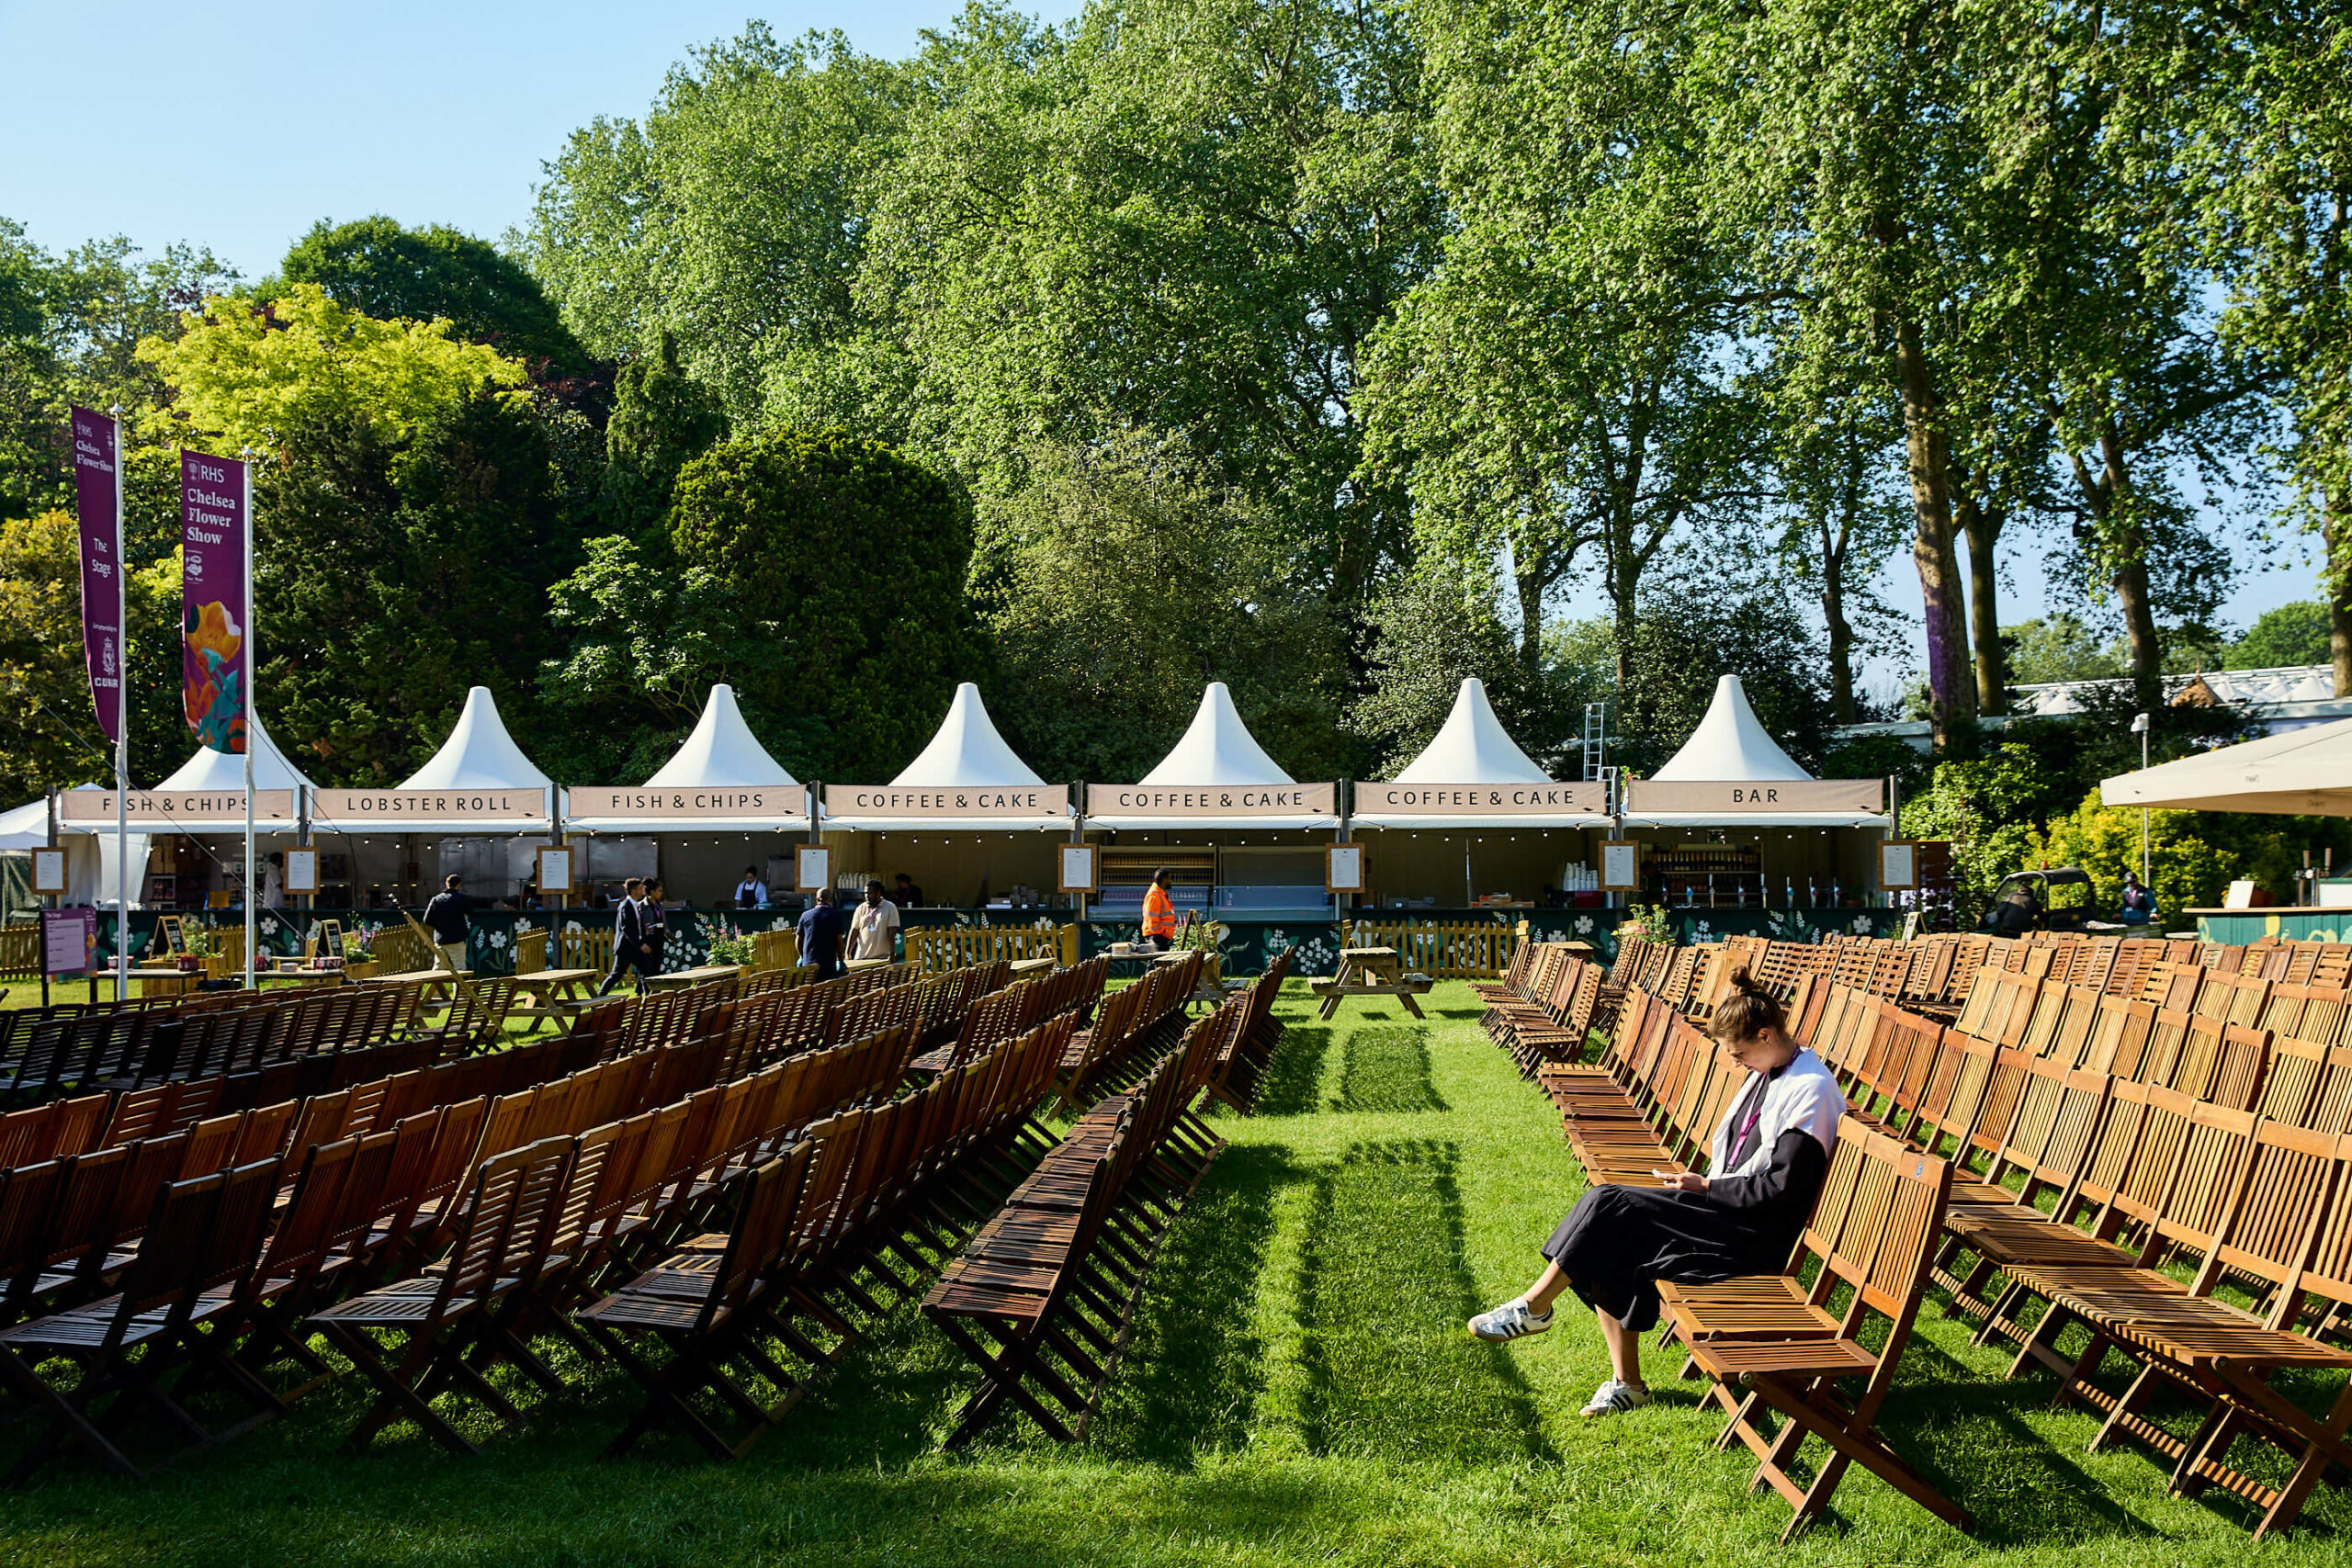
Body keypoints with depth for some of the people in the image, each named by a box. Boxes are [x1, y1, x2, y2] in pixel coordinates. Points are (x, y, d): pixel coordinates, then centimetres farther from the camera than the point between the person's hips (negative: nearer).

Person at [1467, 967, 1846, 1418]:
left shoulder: (1811, 1091, -15)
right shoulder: (1770, 1072, 14)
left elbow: (1780, 1187, -19)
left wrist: (1706, 1187, -13)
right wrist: (1700, 1184, 5)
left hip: (1754, 1236, -10)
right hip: (1724, 1210, 10)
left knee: (1609, 1207, -19)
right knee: (1607, 1248, -10)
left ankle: (1535, 1306, -4)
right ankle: (1626, 1382, -5)